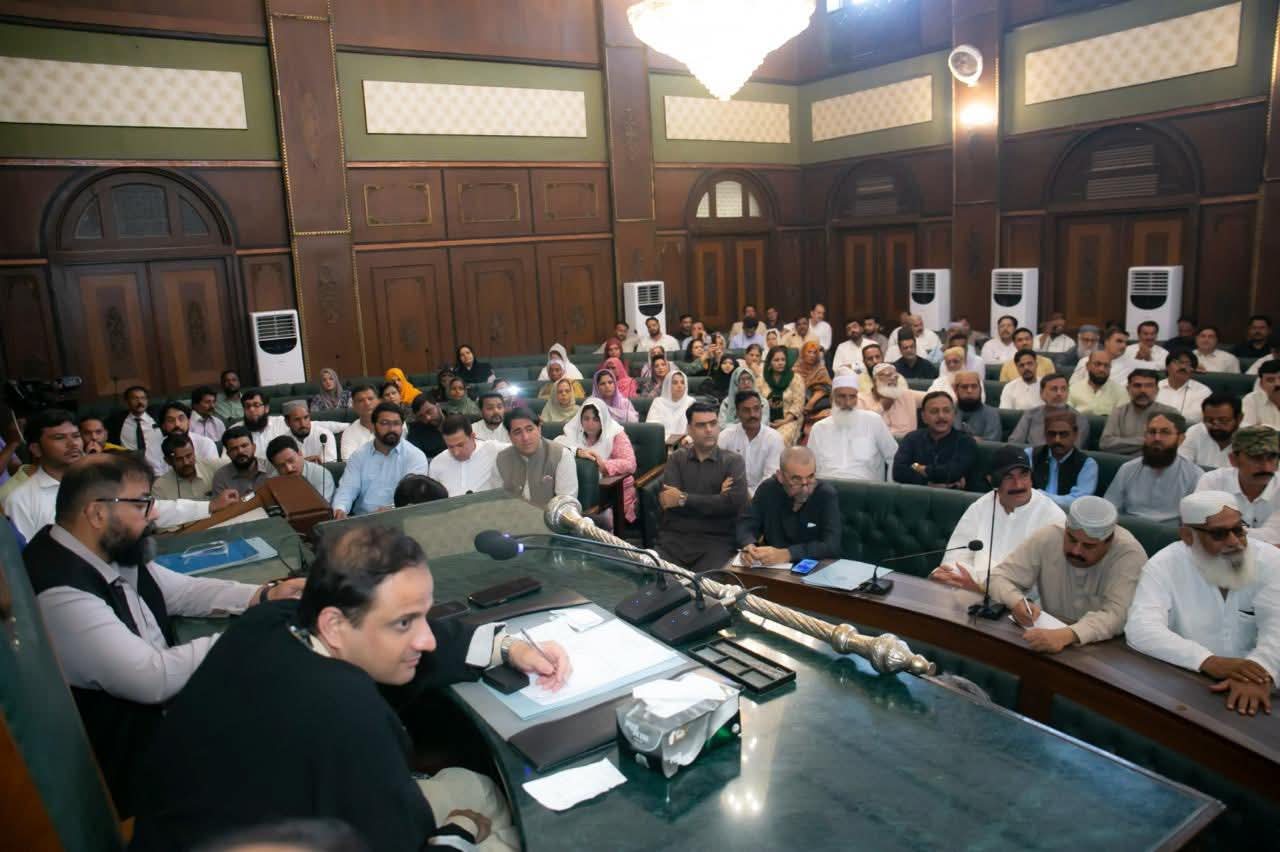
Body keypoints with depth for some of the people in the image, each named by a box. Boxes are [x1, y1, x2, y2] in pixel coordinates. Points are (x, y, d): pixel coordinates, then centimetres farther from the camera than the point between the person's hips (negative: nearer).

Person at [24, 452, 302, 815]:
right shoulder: (58, 593, -29)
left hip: (156, 705, 8)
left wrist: (265, 595, -3)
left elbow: (183, 591, 10)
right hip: (126, 760, -7)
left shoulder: (113, 552, -3)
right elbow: (153, 678, -29)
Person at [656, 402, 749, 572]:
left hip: (717, 540, -2)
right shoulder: (677, 458, 12)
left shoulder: (733, 461, 6)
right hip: (674, 537, 2)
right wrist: (716, 500, -8)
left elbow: (734, 503, -10)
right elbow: (666, 500, -4)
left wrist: (683, 499, -6)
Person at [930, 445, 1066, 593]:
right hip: (973, 592, 2)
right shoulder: (979, 508, 10)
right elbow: (959, 555, 4)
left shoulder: (1052, 516, -3)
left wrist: (981, 584, -24)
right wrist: (943, 574, -20)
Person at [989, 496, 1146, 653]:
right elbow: (999, 577, -4)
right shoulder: (1047, 537, -10)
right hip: (1053, 632, 2)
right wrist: (1017, 603, -24)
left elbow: (1116, 615, -25)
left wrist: (1066, 635, -41)